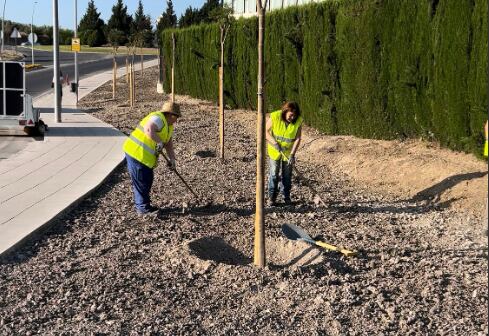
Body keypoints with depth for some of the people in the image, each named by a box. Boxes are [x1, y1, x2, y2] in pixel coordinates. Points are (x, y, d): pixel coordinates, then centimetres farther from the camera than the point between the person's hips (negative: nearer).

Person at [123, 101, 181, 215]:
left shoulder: (168, 125, 14)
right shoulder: (158, 118, -18)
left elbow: (169, 144, 13)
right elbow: (148, 130, -37)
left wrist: (172, 159, 3)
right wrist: (159, 141, -30)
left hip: (146, 156, 10)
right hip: (136, 153, -10)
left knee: (147, 180, 17)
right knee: (141, 182, -2)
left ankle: (141, 205, 29)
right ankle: (143, 208, 8)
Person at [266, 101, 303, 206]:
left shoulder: (298, 121, -16)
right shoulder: (274, 117, -20)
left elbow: (297, 138, -14)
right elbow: (266, 131, -11)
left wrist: (292, 154, -21)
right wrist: (275, 143, -22)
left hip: (288, 151, 1)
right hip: (274, 150, -1)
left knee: (287, 175, 8)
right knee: (274, 174, 0)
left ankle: (287, 197, 20)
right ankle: (272, 197, 8)